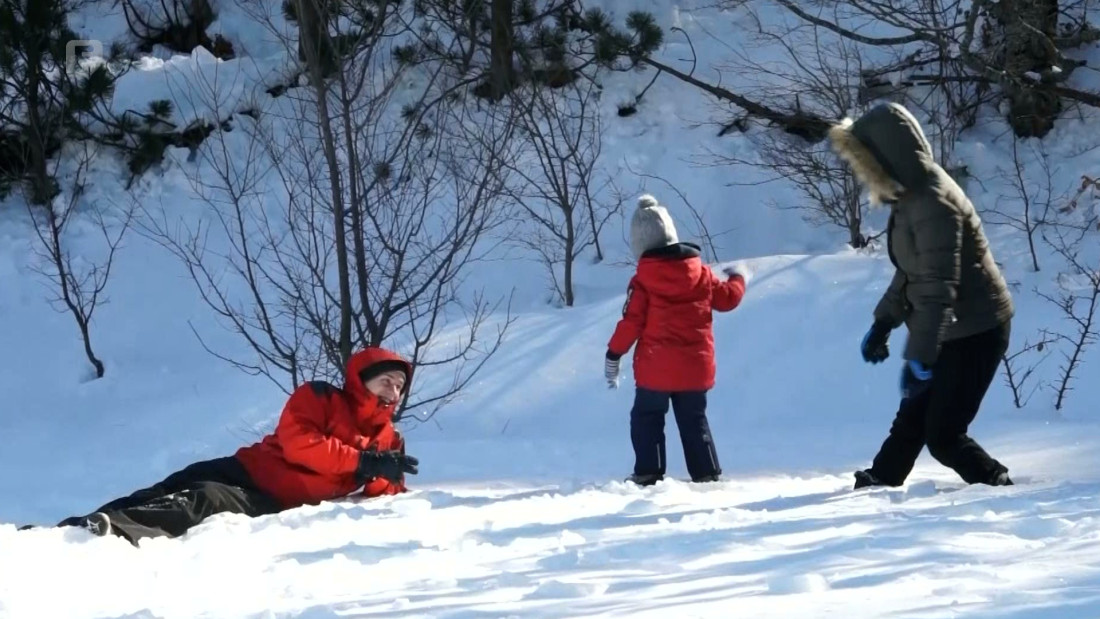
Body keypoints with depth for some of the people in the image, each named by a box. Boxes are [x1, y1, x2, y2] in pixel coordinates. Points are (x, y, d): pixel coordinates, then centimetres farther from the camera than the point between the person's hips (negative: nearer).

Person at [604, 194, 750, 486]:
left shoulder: (643, 282, -11)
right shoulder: (700, 273, 0)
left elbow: (631, 322, -11)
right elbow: (728, 298, 12)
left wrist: (613, 355, -2)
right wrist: (739, 278, 33)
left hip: (655, 369, -4)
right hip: (695, 367, 4)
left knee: (646, 419, 7)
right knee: (694, 421, 15)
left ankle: (648, 472, 0)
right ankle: (706, 472, 12)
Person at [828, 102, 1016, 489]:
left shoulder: (932, 203, -25)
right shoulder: (909, 196, 7)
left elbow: (937, 289, -30)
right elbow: (912, 272, 19)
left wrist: (920, 356, -33)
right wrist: (883, 323, 18)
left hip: (974, 331, -10)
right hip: (950, 330, 10)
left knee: (943, 434, -6)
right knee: (913, 417, 18)